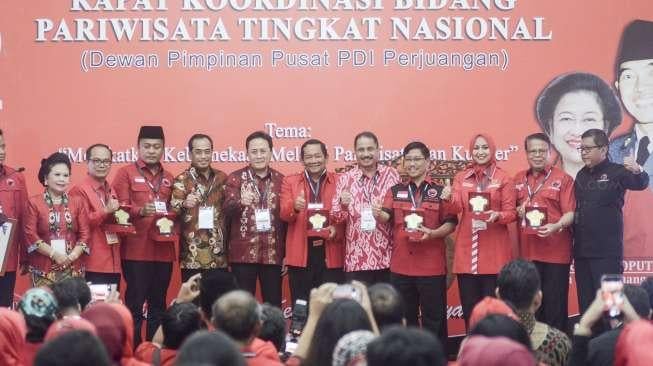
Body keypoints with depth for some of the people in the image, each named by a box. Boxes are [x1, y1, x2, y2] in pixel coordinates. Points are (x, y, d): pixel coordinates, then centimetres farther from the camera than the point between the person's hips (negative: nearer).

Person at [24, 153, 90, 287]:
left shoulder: (77, 203, 12)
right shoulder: (34, 203, 4)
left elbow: (84, 233, 7)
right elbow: (30, 234, -4)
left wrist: (73, 255, -9)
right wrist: (53, 254, -13)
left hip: (73, 269, 2)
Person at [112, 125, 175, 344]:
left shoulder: (169, 178, 18)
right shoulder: (125, 173, 2)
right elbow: (120, 209, -7)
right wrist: (141, 211, -26)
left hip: (163, 250, 5)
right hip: (136, 249, -5)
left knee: (158, 305, 8)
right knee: (135, 304, -5)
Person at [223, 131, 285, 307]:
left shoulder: (280, 180, 8)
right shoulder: (236, 178, 1)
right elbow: (227, 208, -13)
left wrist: (287, 253, 7)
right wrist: (240, 202, -36)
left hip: (273, 254, 2)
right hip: (243, 253, -2)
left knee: (274, 304, 6)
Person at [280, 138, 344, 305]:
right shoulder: (290, 182, 8)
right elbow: (284, 214, -3)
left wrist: (337, 229, -15)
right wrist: (294, 206, -25)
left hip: (331, 255, 0)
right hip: (300, 255, 0)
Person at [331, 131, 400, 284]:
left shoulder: (391, 175, 4)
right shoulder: (345, 179, 3)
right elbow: (335, 217, 2)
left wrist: (385, 215, -13)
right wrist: (343, 205, -19)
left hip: (387, 258, 1)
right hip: (357, 259, 0)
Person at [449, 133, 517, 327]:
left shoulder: (504, 179, 3)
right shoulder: (461, 178, 13)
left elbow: (511, 213, -1)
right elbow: (457, 207, 0)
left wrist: (497, 216, -22)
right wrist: (448, 198, -21)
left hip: (494, 252, -3)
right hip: (466, 251, 3)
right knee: (469, 306, 4)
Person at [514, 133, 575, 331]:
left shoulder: (562, 178, -2)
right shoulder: (518, 179, 13)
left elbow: (570, 213, -7)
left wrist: (556, 226, -26)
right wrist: (518, 211, -1)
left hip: (555, 252, -4)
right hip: (527, 251, 5)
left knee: (554, 305, -1)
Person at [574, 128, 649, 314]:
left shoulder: (616, 172, -7)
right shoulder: (581, 175, 13)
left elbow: (641, 184, -26)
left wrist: (637, 171, -47)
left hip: (607, 250, -6)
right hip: (581, 249, 6)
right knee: (585, 300, 12)